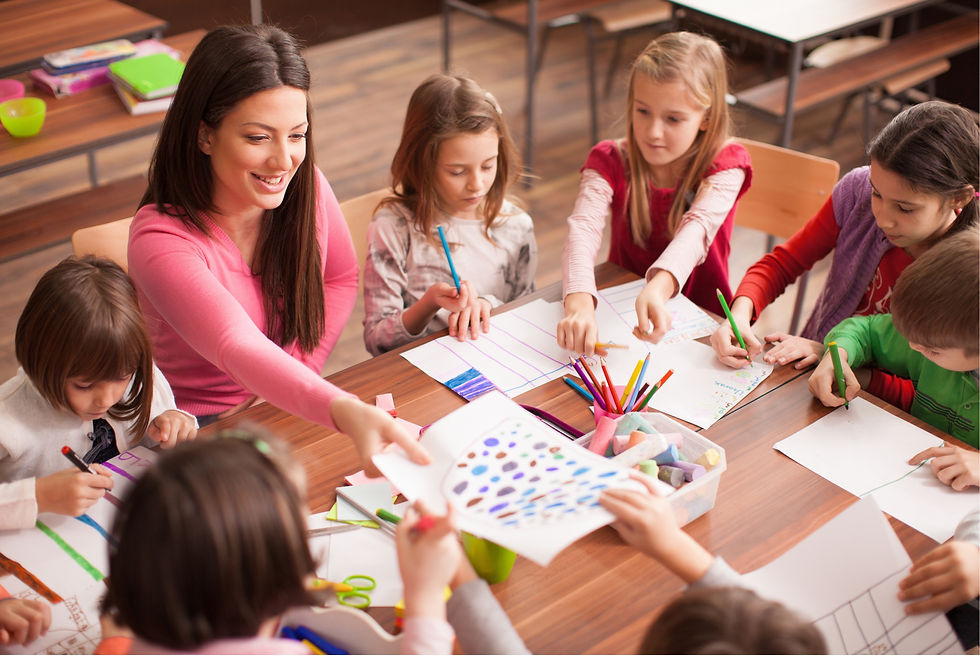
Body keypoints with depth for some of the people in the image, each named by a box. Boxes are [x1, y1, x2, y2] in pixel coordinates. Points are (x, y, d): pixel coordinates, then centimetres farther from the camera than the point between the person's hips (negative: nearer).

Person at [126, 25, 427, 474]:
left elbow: (341, 278, 9)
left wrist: (293, 377, -6)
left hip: (293, 414, 4)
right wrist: (345, 412, -57)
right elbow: (239, 349, -40)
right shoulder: (160, 239, -25)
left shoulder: (304, 186, -8)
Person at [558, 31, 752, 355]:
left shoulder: (724, 166, -10)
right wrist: (579, 302, -45)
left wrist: (659, 287, -50)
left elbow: (698, 229, -29)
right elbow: (583, 227, -25)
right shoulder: (611, 162, -7)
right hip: (621, 310, 2)